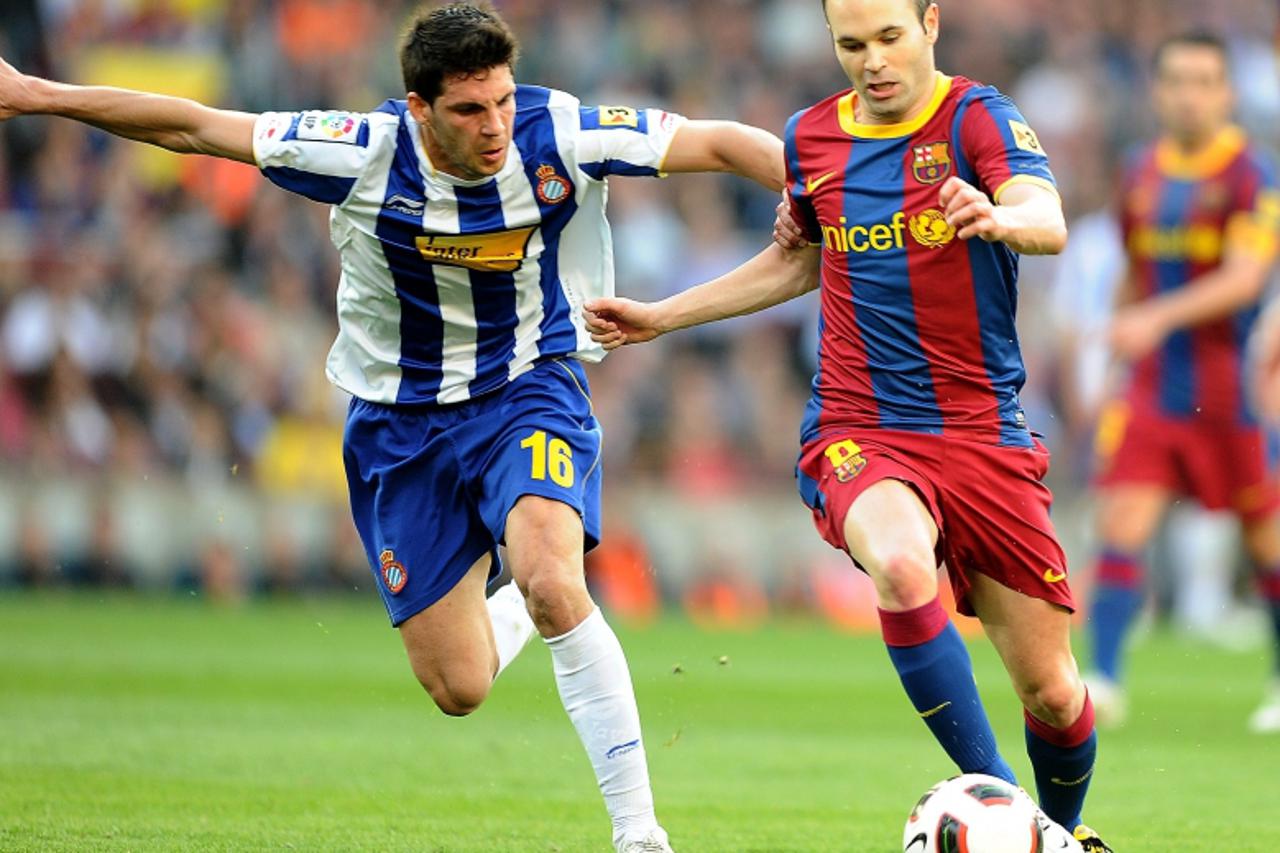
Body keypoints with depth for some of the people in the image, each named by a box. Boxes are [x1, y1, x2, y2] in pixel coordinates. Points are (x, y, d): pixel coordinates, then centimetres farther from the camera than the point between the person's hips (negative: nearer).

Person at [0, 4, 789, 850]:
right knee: (459, 689, 1)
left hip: (528, 392, -1)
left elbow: (722, 142, -17)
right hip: (402, 420, 2)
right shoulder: (365, 154, -21)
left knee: (550, 581, -31)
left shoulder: (559, 135, -20)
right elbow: (191, 126, -14)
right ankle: (525, 608, 40)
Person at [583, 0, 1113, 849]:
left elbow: (1048, 221, -27)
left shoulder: (976, 117, -7)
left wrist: (998, 218, -50)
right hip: (859, 433, 1)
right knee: (901, 566, -35)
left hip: (985, 436, -1)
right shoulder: (812, 138, 7)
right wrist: (663, 316, 27)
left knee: (1052, 692, 1)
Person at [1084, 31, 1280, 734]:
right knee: (1120, 523, -12)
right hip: (1152, 385, 4)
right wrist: (1121, 342, 19)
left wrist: (1158, 318, -29)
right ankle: (1104, 681, -16)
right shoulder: (1142, 175, 9)